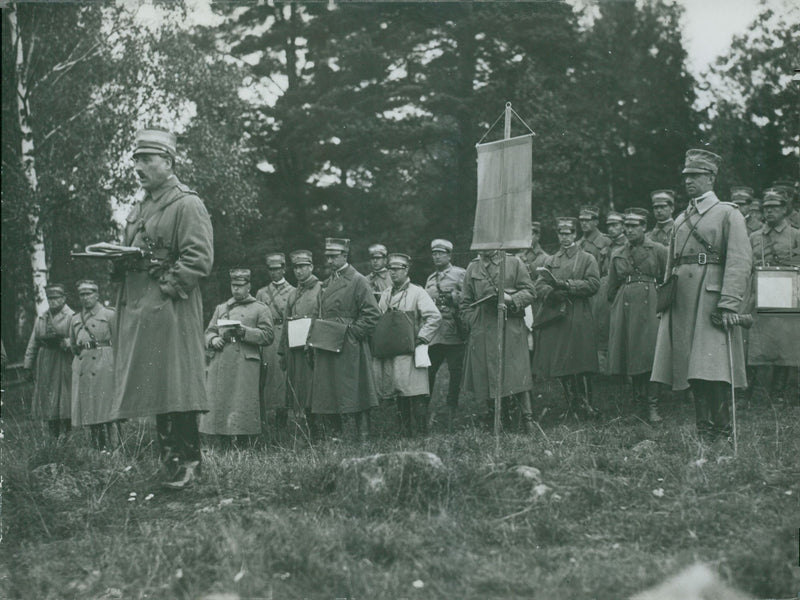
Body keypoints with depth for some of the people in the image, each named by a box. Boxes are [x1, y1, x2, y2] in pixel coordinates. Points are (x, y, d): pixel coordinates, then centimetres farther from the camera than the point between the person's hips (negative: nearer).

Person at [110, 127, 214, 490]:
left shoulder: (187, 205, -5)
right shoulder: (138, 210, 21)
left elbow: (199, 259, -13)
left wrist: (165, 288, -19)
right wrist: (116, 261, 4)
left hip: (171, 308, -8)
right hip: (138, 310, 8)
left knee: (175, 388, -9)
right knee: (155, 390, 9)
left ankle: (188, 462, -3)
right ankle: (170, 460, 15)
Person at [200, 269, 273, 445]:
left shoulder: (260, 309, 9)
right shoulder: (221, 308, 23)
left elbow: (268, 336, 1)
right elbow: (209, 331, 22)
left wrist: (244, 331, -12)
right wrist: (213, 339, -2)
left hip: (245, 363, -4)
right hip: (219, 363, 4)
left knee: (243, 403, -9)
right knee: (219, 404, -1)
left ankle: (244, 444, -6)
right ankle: (224, 444, 4)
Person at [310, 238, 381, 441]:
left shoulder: (358, 281, -5)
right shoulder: (327, 283, 18)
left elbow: (372, 315, -10)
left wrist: (350, 332, -15)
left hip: (349, 348, -7)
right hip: (326, 348, 7)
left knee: (355, 396, -6)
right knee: (328, 399, 7)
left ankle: (363, 438, -2)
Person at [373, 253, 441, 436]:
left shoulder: (417, 293, -2)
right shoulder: (385, 294, 17)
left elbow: (435, 316, -10)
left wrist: (421, 338, -12)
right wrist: (378, 342, 12)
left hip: (409, 351, -6)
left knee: (415, 393, -12)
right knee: (400, 394, 9)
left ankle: (421, 432, -10)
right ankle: (405, 432, 15)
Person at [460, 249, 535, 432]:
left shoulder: (514, 263, 6)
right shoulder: (472, 268, 13)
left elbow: (529, 293, 4)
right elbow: (465, 303, 16)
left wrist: (511, 299, -15)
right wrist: (472, 324, 5)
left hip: (511, 327, -2)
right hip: (483, 332, 2)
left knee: (517, 374, -9)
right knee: (487, 376, 1)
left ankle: (526, 418, -5)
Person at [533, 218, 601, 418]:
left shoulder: (587, 259, 8)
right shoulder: (551, 261, 18)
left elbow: (593, 284, -6)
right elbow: (540, 286, 7)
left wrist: (568, 285, -15)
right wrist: (554, 293, -13)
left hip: (578, 318, -4)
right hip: (553, 317, 4)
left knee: (579, 365, -9)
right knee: (560, 365, 3)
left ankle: (586, 406, -2)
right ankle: (572, 406, 11)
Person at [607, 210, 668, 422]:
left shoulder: (658, 250, 5)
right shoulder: (617, 255, 14)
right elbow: (612, 288, 20)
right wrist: (616, 307, 13)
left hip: (649, 306, -3)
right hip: (624, 307, 3)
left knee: (650, 355, -10)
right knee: (629, 355, 2)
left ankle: (652, 406, -9)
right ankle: (637, 401, 13)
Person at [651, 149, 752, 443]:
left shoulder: (728, 214, 2)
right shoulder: (680, 220, 21)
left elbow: (740, 261, -8)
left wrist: (730, 303, -18)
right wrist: (665, 301, 15)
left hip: (711, 296, -6)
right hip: (682, 300, 6)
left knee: (712, 369, -13)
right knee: (693, 371, 3)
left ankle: (723, 432, -8)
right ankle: (703, 432, 7)